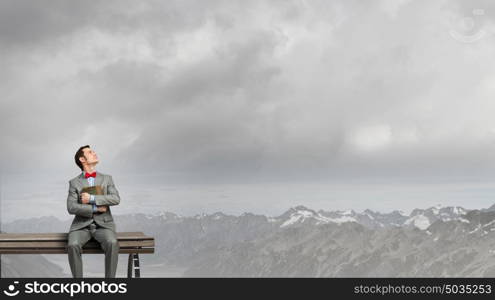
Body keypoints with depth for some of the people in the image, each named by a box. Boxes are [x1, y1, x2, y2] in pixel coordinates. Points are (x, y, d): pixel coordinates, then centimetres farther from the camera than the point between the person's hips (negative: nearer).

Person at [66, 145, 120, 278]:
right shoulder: (74, 183, 6)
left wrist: (92, 199, -14)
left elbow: (116, 199, -7)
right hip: (81, 225, 0)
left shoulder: (107, 179, 10)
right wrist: (95, 208, -13)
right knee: (73, 245, -31)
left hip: (103, 224, 0)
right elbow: (71, 208, -7)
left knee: (112, 243, -32)